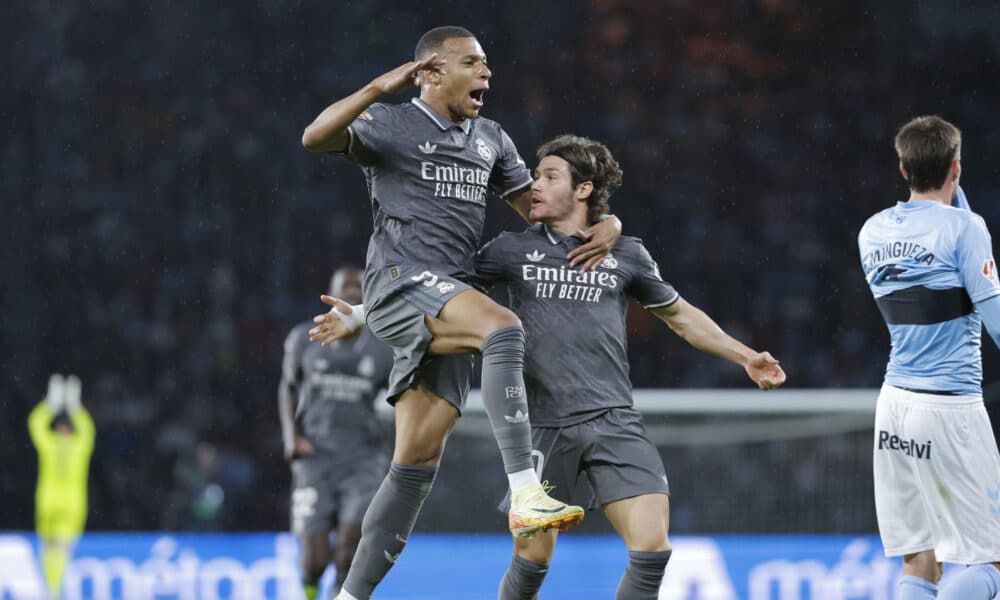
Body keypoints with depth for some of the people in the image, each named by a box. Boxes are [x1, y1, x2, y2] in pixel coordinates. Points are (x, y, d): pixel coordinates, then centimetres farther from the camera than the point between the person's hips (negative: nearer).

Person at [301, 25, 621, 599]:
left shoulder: (491, 139, 21)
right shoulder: (390, 125, 2)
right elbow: (315, 138, -15)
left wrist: (607, 224, 6)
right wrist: (380, 88, -25)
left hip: (449, 305, 7)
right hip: (400, 285, -7)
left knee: (418, 462, 1)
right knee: (503, 326, -33)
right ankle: (525, 493, -44)